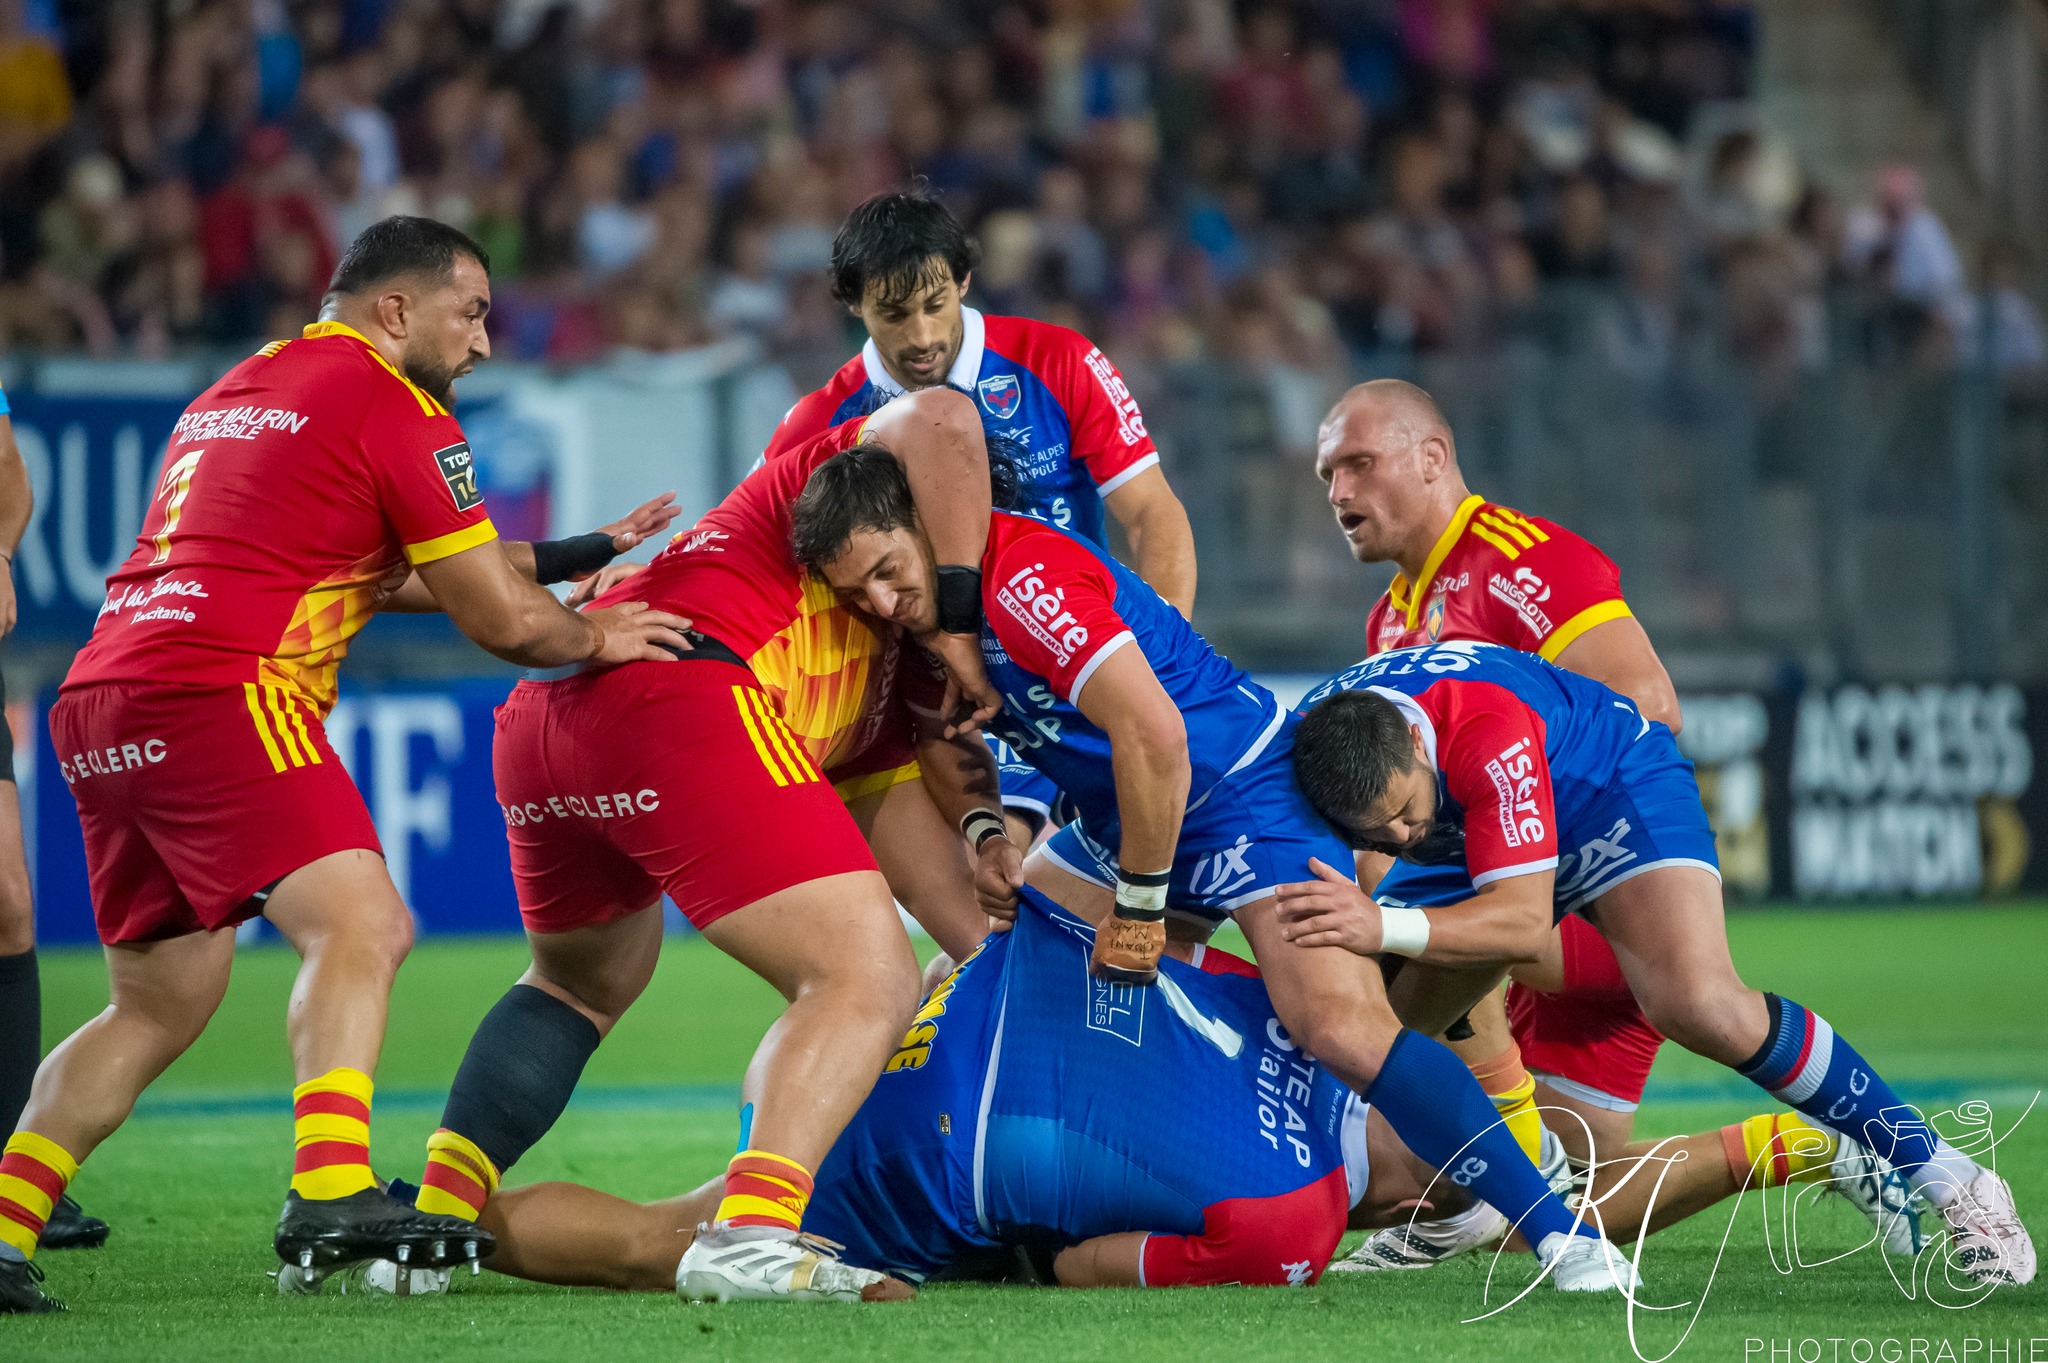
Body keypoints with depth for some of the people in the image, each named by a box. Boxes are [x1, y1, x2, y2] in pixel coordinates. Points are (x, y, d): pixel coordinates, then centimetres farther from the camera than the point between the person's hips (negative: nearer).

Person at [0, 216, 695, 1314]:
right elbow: (501, 621, 0)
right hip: (216, 690, -9)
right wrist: (595, 637, 20)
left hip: (101, 702, 9)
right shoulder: (391, 403, 1)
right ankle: (330, 1193, -35)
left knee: (161, 1005, 16)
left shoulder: (234, 393, 27)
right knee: (362, 927, -17)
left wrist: (561, 563, 34)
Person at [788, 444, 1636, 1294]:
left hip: (1243, 787, -10)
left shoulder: (1024, 577, -26)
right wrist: (990, 841, -1)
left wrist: (1138, 911, -24)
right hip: (1122, 816, 10)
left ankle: (1559, 1229, -20)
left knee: (1340, 1027, -26)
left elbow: (1154, 736, -33)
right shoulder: (938, 608, 2)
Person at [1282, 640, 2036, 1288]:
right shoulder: (1302, 752, -25)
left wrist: (1386, 927, -55)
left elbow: (1525, 918, -42)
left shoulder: (1486, 731, -42)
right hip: (1473, 842, 7)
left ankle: (1946, 1177, -18)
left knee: (1701, 1007, -29)